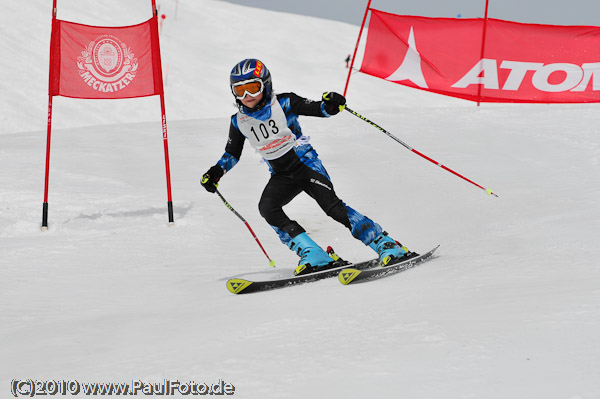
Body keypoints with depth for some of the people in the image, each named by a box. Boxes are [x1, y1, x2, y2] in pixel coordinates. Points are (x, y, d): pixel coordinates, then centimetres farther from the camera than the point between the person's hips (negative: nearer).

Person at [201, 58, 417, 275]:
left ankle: (387, 246, -19)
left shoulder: (283, 103, -9)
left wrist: (330, 105, -29)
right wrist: (215, 172, -1)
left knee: (332, 205, -22)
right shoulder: (239, 121, 1)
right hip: (281, 176, 4)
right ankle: (314, 257, -25)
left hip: (306, 163, -4)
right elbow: (232, 153, 15)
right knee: (267, 207, -24)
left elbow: (317, 109, -6)